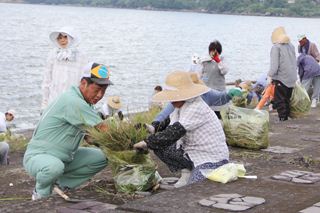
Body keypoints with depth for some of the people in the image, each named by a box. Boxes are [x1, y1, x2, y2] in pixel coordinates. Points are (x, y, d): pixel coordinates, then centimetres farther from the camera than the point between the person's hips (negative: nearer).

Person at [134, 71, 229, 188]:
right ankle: (186, 172, 6)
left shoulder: (196, 108, -25)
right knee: (158, 146, -1)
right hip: (193, 152, 9)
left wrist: (147, 142, -21)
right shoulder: (181, 107, 4)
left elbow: (173, 133, -28)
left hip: (212, 159, -9)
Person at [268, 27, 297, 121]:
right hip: (292, 78, 7)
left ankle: (282, 118, -5)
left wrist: (270, 76, -10)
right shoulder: (291, 46, 10)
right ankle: (286, 116, 21)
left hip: (281, 78, -7)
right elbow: (295, 63, 16)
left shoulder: (276, 47, -12)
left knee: (279, 100, -2)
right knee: (287, 99, 16)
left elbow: (274, 65, -17)